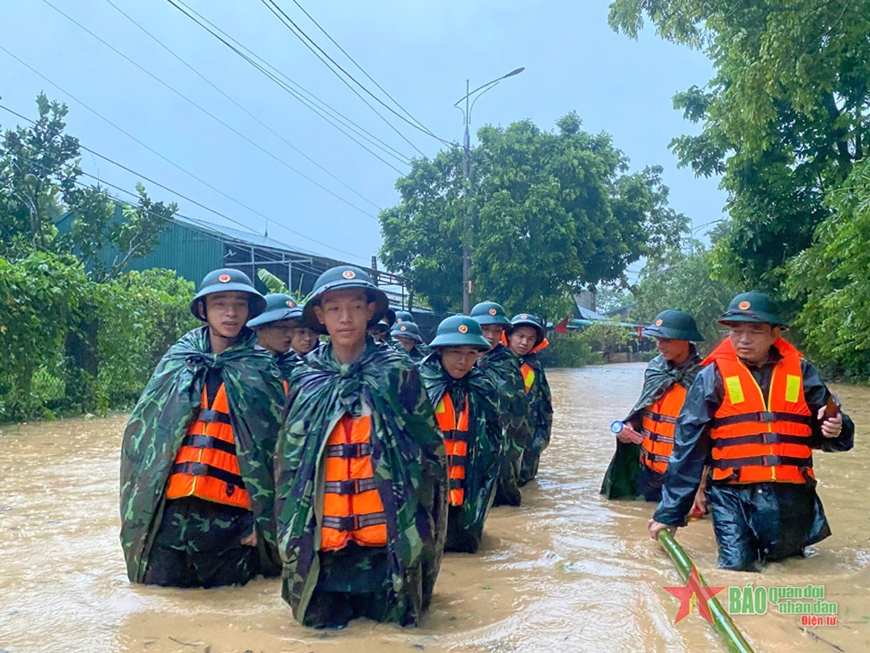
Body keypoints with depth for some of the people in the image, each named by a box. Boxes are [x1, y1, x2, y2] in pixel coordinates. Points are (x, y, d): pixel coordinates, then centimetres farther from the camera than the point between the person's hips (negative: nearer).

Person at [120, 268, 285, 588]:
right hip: (170, 511, 3)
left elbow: (276, 450, -3)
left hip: (230, 516, -2)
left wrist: (263, 520, -7)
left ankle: (251, 557, 34)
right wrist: (137, 509, 4)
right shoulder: (177, 361, 5)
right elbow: (141, 434, 8)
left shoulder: (262, 371, -1)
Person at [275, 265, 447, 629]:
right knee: (321, 618, 5)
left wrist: (422, 524, -1)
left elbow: (430, 451, 1)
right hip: (322, 536, 2)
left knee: (390, 615, 4)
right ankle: (337, 599, 36)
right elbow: (288, 462, 11)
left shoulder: (397, 372, -3)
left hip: (390, 534, -2)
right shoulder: (304, 379, 3)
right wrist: (289, 530, 10)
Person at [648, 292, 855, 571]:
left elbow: (823, 428, 12)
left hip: (791, 497, 2)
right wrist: (669, 512, -3)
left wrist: (835, 430, -14)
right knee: (736, 569, -13)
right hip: (734, 496, -2)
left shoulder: (800, 371, 4)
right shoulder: (713, 375, -3)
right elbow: (688, 447, -2)